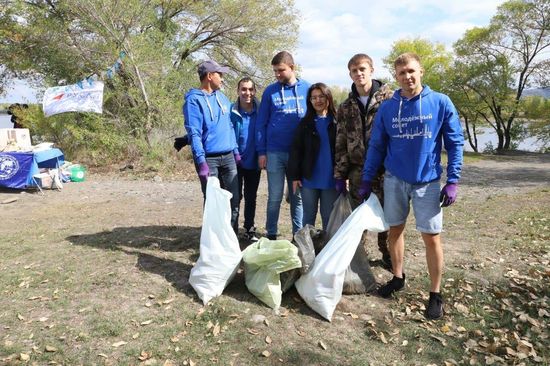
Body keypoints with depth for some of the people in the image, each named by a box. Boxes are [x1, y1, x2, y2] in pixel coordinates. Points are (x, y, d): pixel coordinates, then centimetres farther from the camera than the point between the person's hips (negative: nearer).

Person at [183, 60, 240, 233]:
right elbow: (194, 133, -13)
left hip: (228, 157, 6)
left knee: (234, 199, 7)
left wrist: (236, 151, 14)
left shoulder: (222, 98, 14)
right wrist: (201, 161, -19)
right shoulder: (194, 100, -7)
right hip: (209, 158, -6)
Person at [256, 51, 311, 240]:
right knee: (275, 197, 5)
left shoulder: (307, 89, 4)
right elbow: (261, 123, 3)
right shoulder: (270, 91, 3)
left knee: (298, 196, 9)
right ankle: (271, 234, 18)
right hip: (274, 153, 0)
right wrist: (261, 152, -3)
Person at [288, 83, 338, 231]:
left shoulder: (337, 122, 3)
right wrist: (294, 176, -5)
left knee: (329, 217, 8)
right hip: (309, 179, 1)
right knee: (309, 216, 10)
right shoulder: (305, 123, 4)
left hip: (331, 179, 0)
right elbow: (296, 150, 1)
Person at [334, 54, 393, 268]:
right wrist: (339, 174, 6)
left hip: (384, 167, -3)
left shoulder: (389, 98, -1)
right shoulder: (346, 107, 10)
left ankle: (388, 254, 25)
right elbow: (340, 143, 10)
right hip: (357, 168, 3)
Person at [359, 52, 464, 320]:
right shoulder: (387, 108, 0)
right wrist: (366, 181, 3)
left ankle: (435, 294, 17)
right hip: (394, 180, 3)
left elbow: (455, 144, -3)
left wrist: (452, 181, -9)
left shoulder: (441, 103, -6)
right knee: (395, 229, 12)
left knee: (432, 237, 1)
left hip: (427, 181, -2)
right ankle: (397, 277, 33)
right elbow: (376, 146, 5)